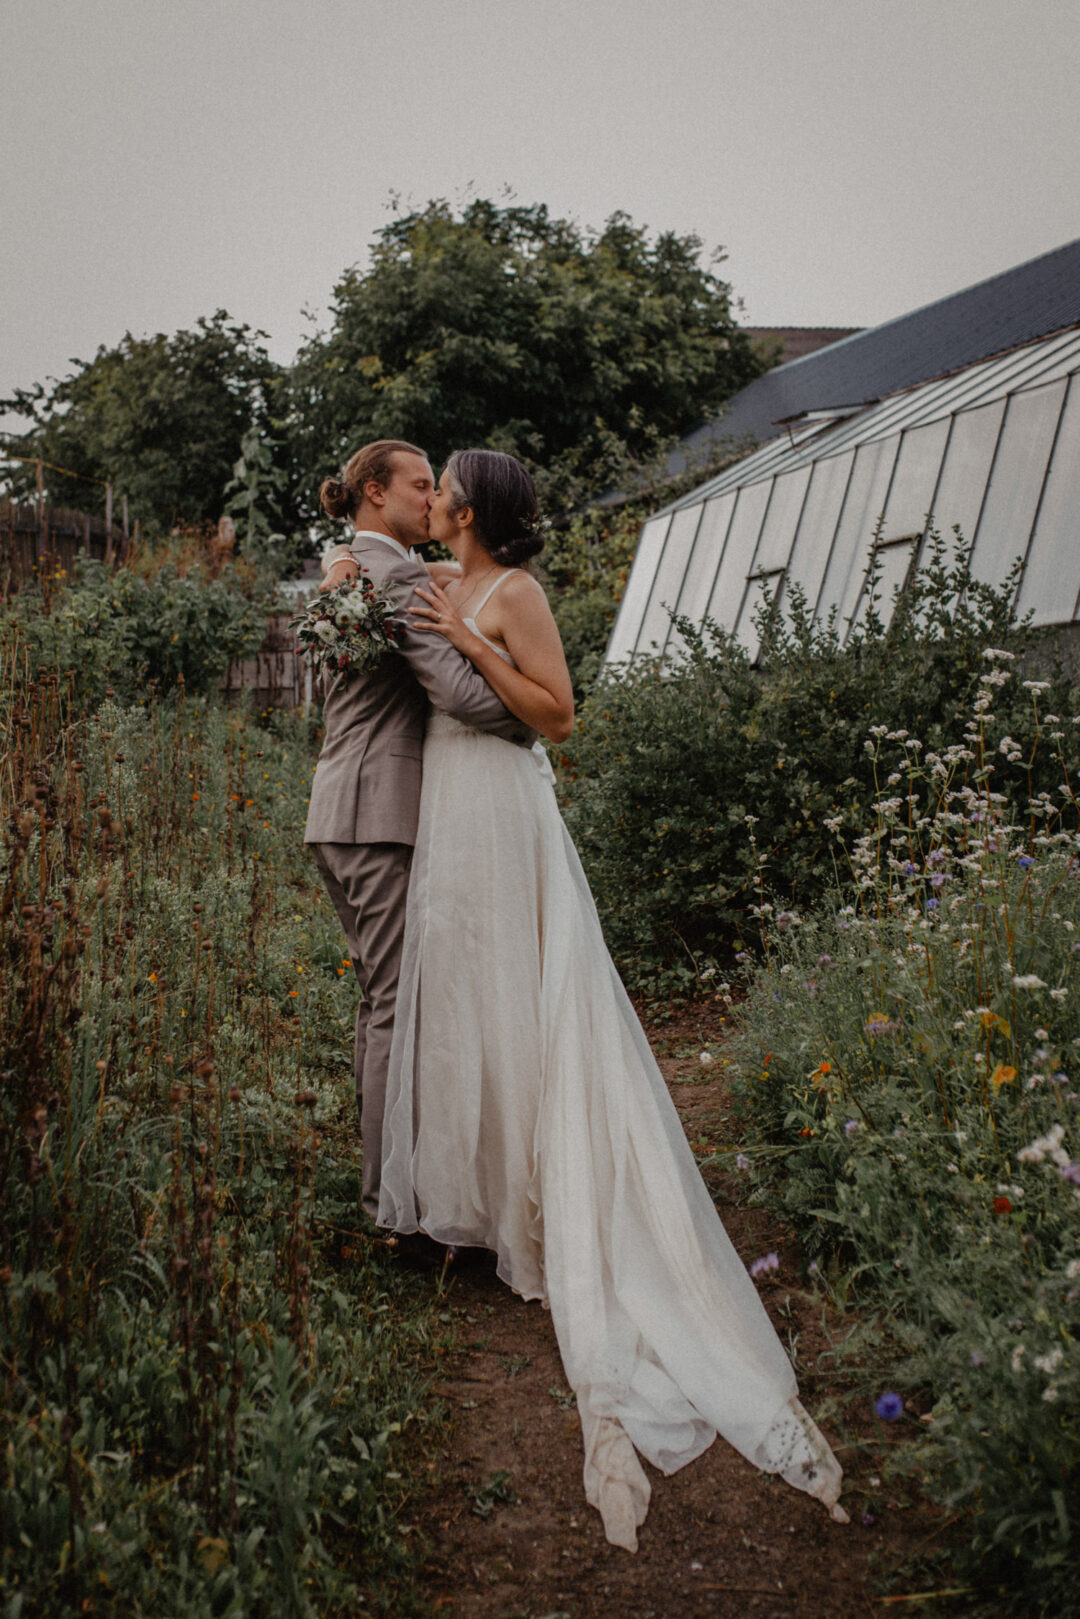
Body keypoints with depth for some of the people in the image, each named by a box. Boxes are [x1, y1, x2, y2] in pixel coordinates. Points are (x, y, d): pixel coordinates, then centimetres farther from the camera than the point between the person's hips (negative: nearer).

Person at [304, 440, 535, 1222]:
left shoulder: (341, 573, 19)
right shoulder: (397, 576, -12)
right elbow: (453, 685, -22)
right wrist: (534, 729, -7)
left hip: (341, 806, 10)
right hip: (384, 811, -10)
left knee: (380, 995, 15)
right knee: (399, 1002, -4)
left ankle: (382, 1175, 25)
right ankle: (391, 1193, 3)